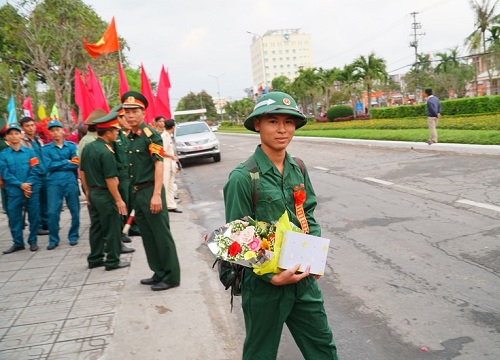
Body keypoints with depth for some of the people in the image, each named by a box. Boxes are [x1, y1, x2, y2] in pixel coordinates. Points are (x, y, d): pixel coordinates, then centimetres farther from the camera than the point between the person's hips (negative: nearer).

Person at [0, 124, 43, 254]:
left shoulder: (30, 152, 4)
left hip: (32, 190, 0)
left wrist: (28, 185, -12)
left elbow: (36, 171, -1)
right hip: (13, 191, 0)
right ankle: (18, 243, 18)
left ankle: (33, 241, 19)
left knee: (34, 216, 4)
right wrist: (21, 185, -13)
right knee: (14, 217, 5)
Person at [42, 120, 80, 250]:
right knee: (53, 212, -3)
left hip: (71, 182, 1)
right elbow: (48, 166, -8)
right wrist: (67, 162, -8)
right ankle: (53, 240, 10)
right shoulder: (46, 149, 5)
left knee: (75, 211, 6)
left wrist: (57, 165, -11)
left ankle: (73, 237, 22)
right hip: (54, 183, -1)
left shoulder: (72, 146, 6)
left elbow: (76, 164, -6)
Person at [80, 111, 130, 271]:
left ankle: (95, 259, 26)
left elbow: (82, 171, 12)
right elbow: (110, 179, -22)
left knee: (96, 227, 17)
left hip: (93, 193, 9)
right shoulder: (106, 152, -21)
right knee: (112, 228, 3)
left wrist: (87, 191, 21)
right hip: (105, 195, -8)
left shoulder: (88, 147, 5)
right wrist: (118, 200, -17)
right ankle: (113, 261, 11)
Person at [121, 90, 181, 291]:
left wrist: (157, 194, -24)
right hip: (136, 193, 8)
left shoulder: (151, 135, -11)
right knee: (147, 235, 15)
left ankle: (171, 277, 10)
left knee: (162, 235, 0)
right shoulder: (129, 137, 12)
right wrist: (134, 193, 13)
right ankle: (159, 273, 28)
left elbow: (158, 164, -18)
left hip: (150, 191, -8)